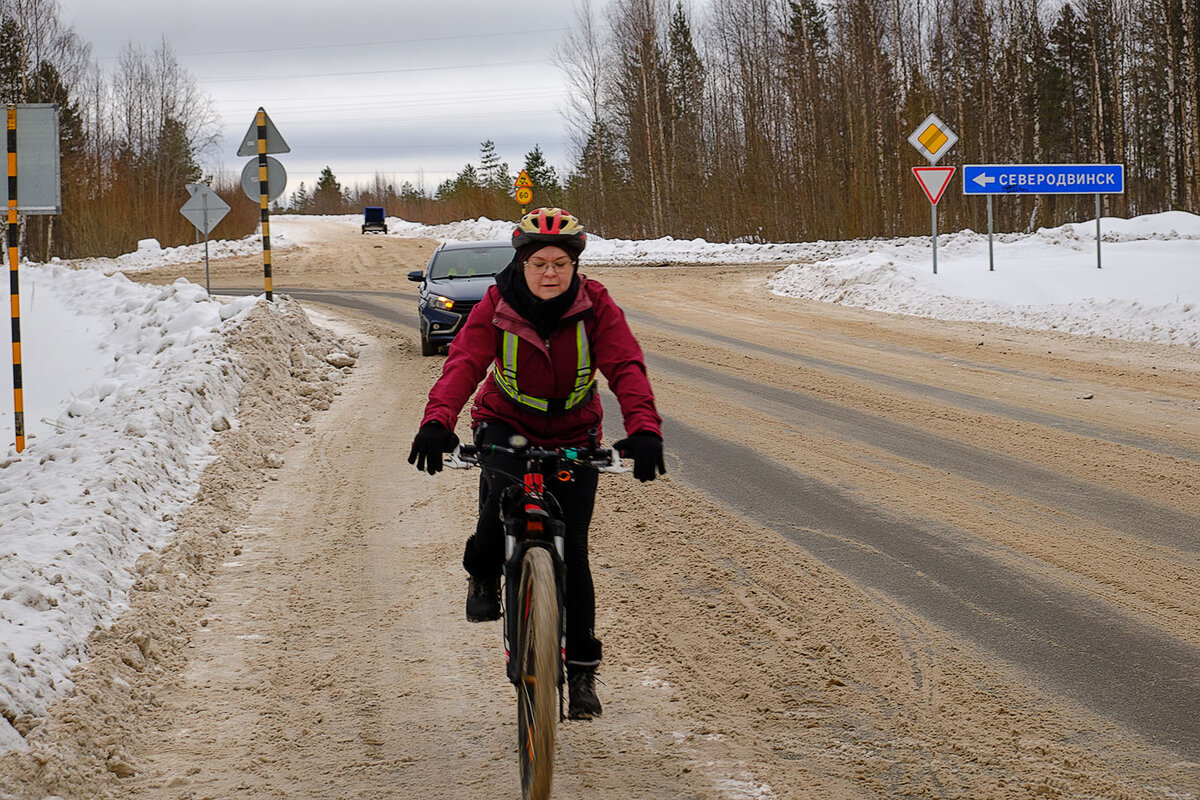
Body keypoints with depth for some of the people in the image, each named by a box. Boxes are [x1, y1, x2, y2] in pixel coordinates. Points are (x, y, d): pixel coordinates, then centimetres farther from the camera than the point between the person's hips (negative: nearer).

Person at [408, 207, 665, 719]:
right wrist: (437, 422, -49)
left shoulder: (595, 306, -18)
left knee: (572, 548, -4)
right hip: (507, 424, -1)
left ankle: (582, 670, 9)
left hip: (574, 435, 1)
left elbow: (625, 367, -29)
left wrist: (644, 428, -47)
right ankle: (484, 574, 2)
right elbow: (464, 363, -30)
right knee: (504, 492, -32)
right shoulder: (497, 306, -18)